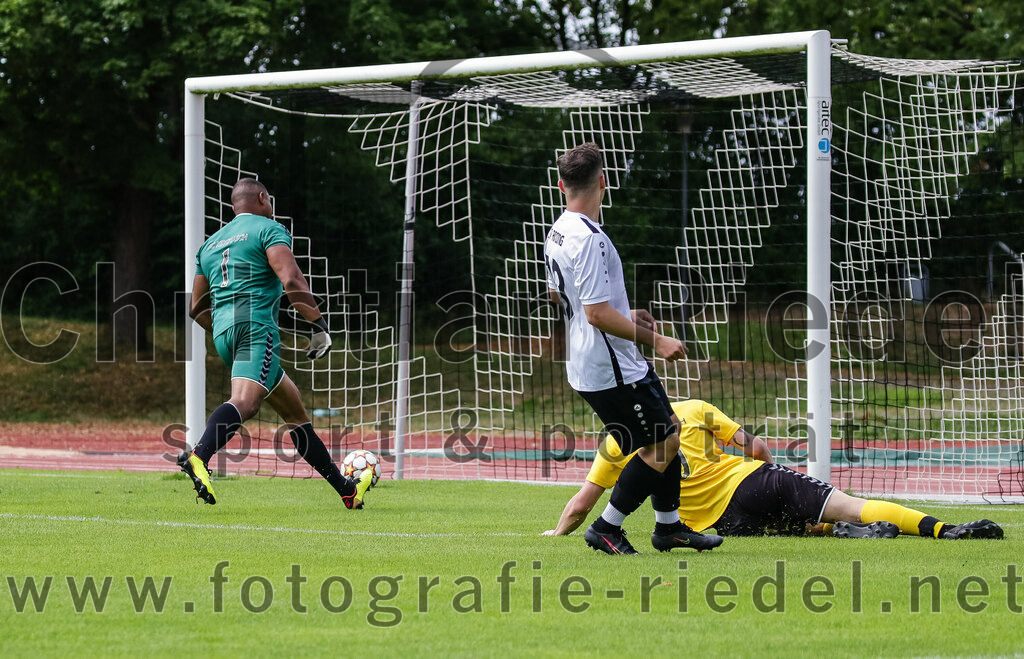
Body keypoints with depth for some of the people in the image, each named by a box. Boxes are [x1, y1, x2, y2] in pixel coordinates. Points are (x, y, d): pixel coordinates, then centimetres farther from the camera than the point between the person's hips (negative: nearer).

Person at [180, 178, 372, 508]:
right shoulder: (268, 229, 5)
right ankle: (198, 457, -54)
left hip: (223, 332, 8)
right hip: (256, 325, -8)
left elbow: (198, 309, 27)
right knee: (245, 400, -28)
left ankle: (347, 490, 22)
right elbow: (291, 280, -12)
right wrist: (318, 325, -9)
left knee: (294, 406, 17)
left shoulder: (211, 244, 26)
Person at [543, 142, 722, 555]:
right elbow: (597, 313, -26)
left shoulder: (557, 233, 8)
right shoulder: (588, 239, -23)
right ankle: (606, 529, 3)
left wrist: (625, 317, 27)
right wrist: (655, 340, -22)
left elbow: (557, 294, 22)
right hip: (611, 369, -10)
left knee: (668, 432, 17)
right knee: (662, 445, -4)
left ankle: (669, 526, 24)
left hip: (586, 363, 10)